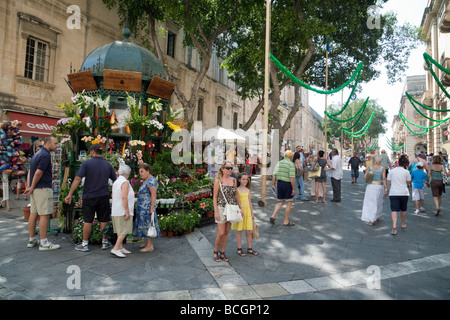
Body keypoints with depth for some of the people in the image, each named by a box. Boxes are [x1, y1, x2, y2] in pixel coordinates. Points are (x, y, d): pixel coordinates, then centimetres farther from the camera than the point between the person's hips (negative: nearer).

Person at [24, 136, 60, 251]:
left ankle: (32, 240, 21)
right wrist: (32, 188, -8)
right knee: (44, 215, -7)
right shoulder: (46, 155, -14)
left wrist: (28, 186, 8)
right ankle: (44, 243, -4)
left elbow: (30, 171, 15)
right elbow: (38, 173, -18)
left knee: (33, 213, 13)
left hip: (35, 189, 10)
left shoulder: (37, 154, 18)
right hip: (43, 188, -10)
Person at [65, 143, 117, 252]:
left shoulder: (87, 164, -6)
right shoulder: (108, 165, 4)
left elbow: (77, 179, -13)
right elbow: (115, 180, 11)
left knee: (88, 221, 6)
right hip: (104, 196, 2)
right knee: (104, 220, 10)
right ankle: (105, 243, 18)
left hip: (89, 196, -2)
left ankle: (85, 244, 14)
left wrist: (70, 194, -9)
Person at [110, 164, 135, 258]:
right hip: (123, 211, -9)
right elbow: (124, 197, -23)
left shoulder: (116, 182, 12)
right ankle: (116, 248, -9)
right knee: (124, 231, -5)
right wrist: (127, 212, -22)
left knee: (120, 231, 13)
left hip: (115, 211, 9)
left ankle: (121, 248, 18)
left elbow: (113, 197, 16)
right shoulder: (125, 182, -15)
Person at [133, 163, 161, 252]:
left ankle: (150, 246, 1)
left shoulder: (151, 180, -17)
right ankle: (147, 243, 23)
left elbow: (153, 195, -21)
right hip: (143, 207, 10)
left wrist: (152, 207, -23)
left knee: (146, 224, -6)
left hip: (147, 207, -10)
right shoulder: (146, 180, 13)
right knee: (144, 224, 14)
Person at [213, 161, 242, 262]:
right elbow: (214, 197, -7)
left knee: (226, 232, 11)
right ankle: (215, 252, 19)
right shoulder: (218, 181, -8)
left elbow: (236, 195, 13)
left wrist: (240, 208, 10)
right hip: (221, 208, -4)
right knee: (221, 233, -3)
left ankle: (222, 253, 23)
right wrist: (216, 212, -12)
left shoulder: (234, 180, 5)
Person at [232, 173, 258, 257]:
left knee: (249, 231, 7)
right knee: (239, 231, 4)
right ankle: (239, 249, 17)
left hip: (247, 211, 5)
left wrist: (252, 213, 15)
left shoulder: (248, 190, 9)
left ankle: (249, 248, 20)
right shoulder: (237, 190, -6)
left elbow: (249, 202, 15)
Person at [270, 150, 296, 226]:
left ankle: (273, 216, 3)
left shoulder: (278, 163, 6)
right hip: (288, 184, -6)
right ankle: (286, 221, 13)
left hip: (279, 183, 6)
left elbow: (274, 175, 4)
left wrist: (273, 184, 11)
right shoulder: (291, 164, -12)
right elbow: (292, 178, -17)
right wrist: (294, 188, -14)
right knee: (289, 203, 7)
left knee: (280, 201, 18)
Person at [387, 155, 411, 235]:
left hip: (393, 193, 0)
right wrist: (407, 170, 8)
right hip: (404, 193, 0)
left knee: (394, 210, -6)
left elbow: (390, 183, 6)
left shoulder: (391, 171, 2)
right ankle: (403, 224, 35)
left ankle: (394, 226, -22)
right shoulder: (406, 172, -4)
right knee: (403, 210, 18)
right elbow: (408, 182, 8)